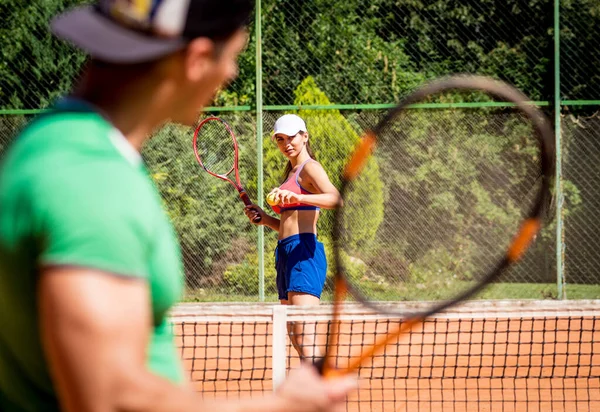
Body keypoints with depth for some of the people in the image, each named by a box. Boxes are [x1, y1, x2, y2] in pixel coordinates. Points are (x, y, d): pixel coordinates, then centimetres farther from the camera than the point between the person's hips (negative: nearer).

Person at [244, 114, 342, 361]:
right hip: (286, 254, 10)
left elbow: (336, 199, -23)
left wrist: (298, 198, -36)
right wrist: (264, 219, 12)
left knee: (304, 336, -20)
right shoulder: (291, 172, 24)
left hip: (304, 253, -10)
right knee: (296, 340, 10)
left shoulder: (310, 167, -3)